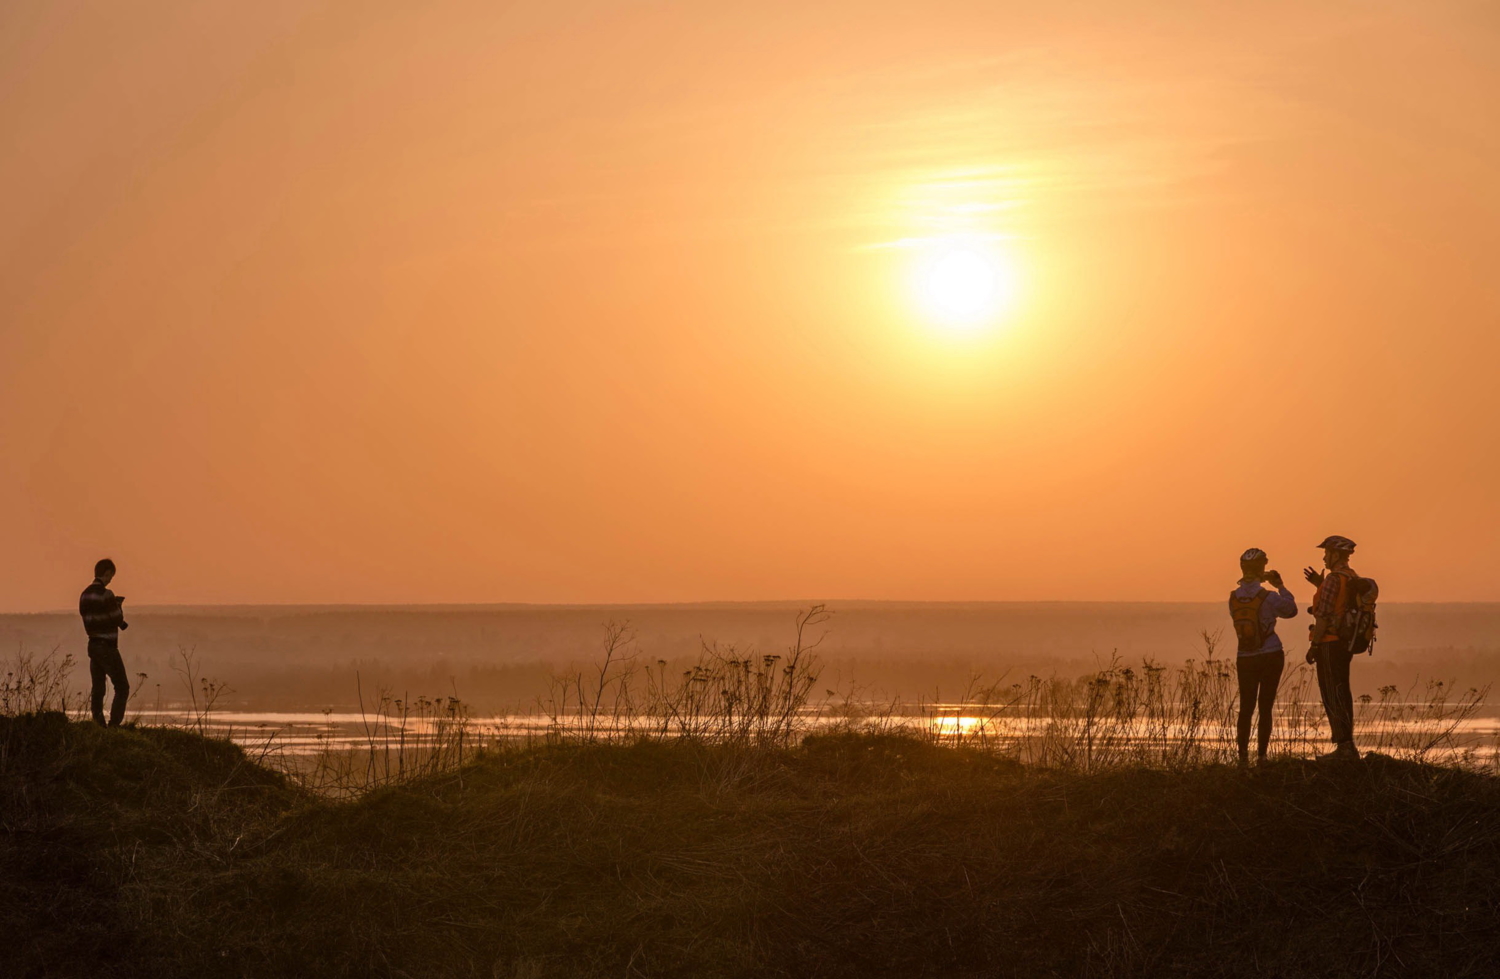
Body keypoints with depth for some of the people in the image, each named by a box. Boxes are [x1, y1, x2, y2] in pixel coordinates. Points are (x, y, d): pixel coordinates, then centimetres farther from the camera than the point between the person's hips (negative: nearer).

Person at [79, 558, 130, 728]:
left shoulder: (85, 595, 7)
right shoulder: (105, 595, -17)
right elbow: (118, 619, -12)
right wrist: (118, 605, 6)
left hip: (93, 645, 8)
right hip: (107, 647, -8)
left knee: (97, 689, 10)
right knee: (122, 688, -3)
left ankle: (98, 724, 9)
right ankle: (114, 724, -11)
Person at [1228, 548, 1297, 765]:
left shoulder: (1234, 598, -2)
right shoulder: (1268, 597, -13)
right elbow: (1290, 610, 3)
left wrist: (1258, 583, 16)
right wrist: (1281, 587, 12)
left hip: (1245, 659, 3)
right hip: (1271, 656, -3)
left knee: (1246, 707, 5)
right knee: (1266, 707, 3)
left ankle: (1243, 755, 1)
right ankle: (1261, 755, 2)